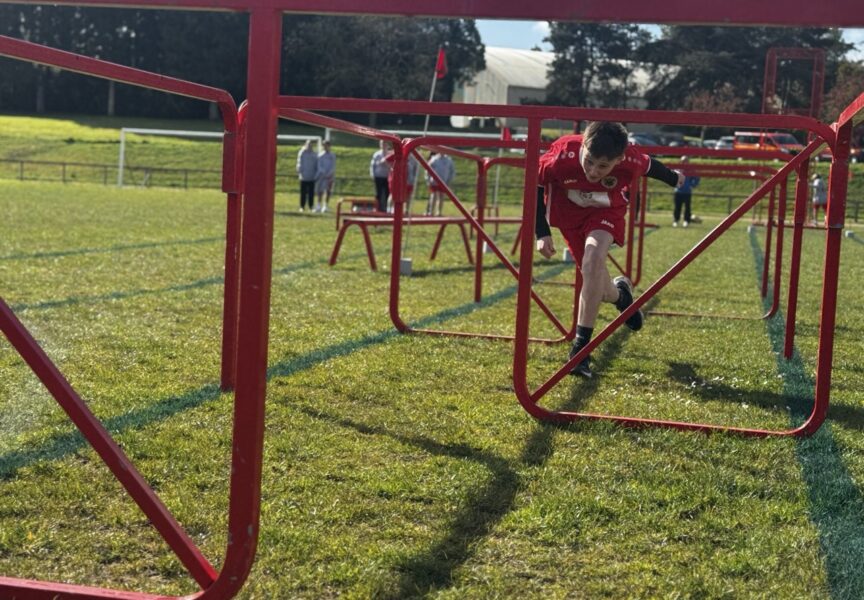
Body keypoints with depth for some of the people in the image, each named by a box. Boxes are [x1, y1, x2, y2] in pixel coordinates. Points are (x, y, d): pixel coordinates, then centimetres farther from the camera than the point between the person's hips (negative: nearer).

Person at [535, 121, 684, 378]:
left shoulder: (630, 161, -33)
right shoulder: (563, 155, -37)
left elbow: (649, 165, -8)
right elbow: (535, 185, -17)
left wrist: (673, 178, 14)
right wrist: (542, 232, -19)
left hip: (606, 210, -1)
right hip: (568, 211, 1)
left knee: (593, 258, -30)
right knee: (595, 287, 4)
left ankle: (581, 346, -25)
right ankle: (620, 293, 44)